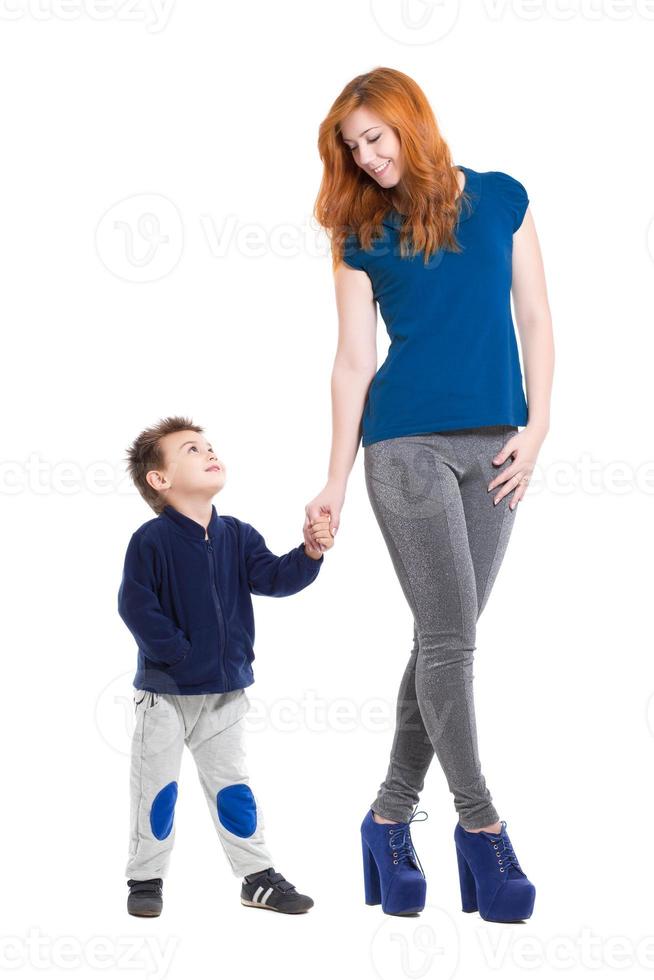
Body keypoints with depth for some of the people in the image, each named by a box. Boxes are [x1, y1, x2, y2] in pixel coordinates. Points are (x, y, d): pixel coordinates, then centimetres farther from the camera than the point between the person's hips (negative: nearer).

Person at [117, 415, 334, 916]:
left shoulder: (237, 536, 1)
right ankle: (146, 879, 18)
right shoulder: (152, 540, -15)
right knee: (156, 788, 6)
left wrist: (310, 553, -26)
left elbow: (274, 577, -8)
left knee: (232, 786, 11)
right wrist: (178, 653, -18)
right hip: (165, 691, -4)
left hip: (224, 691, 4)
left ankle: (259, 877, 18)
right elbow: (135, 605, -18)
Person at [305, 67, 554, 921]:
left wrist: (535, 430, -2)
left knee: (444, 638, 4)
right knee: (450, 637, -6)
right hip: (406, 443, -2)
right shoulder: (361, 233, 5)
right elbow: (353, 361, 4)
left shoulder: (501, 199, 8)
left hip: (494, 446, 2)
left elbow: (535, 321, 8)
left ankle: (391, 819, 15)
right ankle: (480, 827, 4)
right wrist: (336, 483, 0)